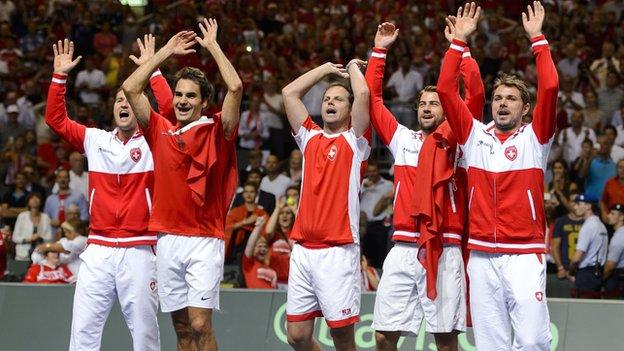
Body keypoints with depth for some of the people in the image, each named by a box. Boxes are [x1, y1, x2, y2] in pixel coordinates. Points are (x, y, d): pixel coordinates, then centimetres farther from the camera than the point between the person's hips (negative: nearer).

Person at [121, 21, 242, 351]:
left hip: (204, 240, -4)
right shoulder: (160, 131, 11)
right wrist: (167, 51, 11)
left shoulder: (216, 132, 2)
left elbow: (235, 87, -11)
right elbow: (130, 87, 8)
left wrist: (212, 45, -1)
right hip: (167, 239, 4)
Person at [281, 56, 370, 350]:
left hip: (338, 251, -5)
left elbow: (363, 94, -9)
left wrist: (353, 67, 9)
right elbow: (289, 92, 18)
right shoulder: (310, 138, 17)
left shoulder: (354, 141, 4)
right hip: (303, 249, 5)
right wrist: (327, 68, 25)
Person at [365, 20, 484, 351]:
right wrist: (379, 50, 15)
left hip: (444, 250, -3)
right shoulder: (402, 139, 17)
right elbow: (372, 99, 19)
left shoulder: (455, 140, 7)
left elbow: (475, 94, -5)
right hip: (403, 249, 3)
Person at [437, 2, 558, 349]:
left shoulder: (535, 138, 4)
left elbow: (550, 88, -9)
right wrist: (460, 40, 3)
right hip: (482, 256, 2)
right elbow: (446, 89, 5)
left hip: (524, 255, -2)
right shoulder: (475, 135, 11)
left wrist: (537, 38, -6)